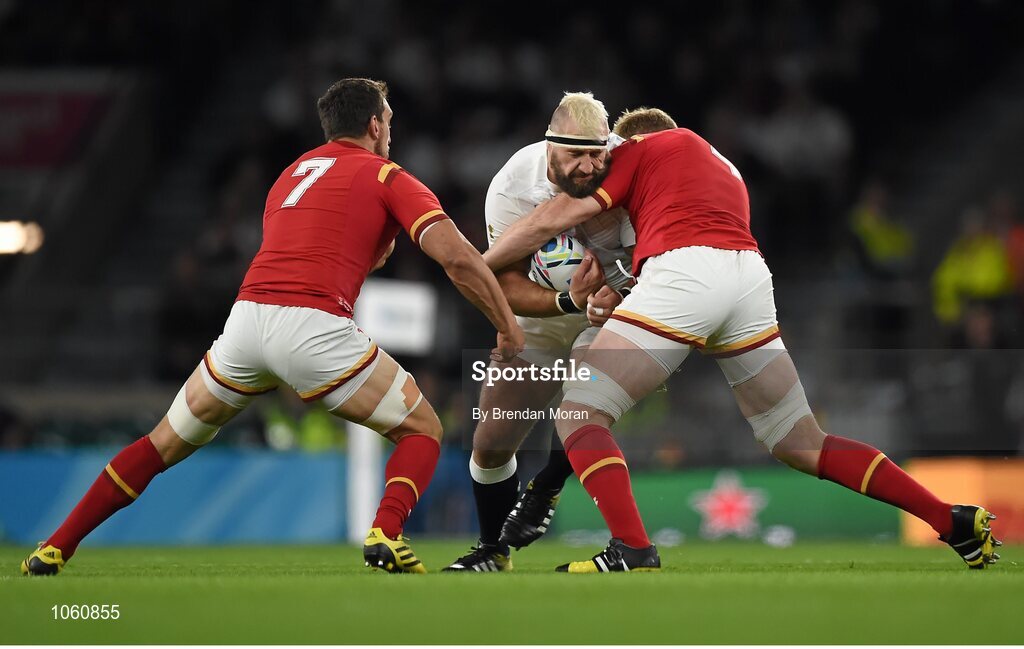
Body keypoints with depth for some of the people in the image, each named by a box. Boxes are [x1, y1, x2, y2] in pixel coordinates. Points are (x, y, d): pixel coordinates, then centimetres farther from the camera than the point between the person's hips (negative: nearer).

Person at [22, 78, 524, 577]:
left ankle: (53, 550, 17)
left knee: (166, 443, 20)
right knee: (422, 430, 11)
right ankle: (385, 536, -15)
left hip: (247, 316, 5)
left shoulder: (293, 173, 28)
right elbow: (458, 258, -2)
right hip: (316, 326, -5)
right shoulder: (388, 178, 10)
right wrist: (508, 328, 6)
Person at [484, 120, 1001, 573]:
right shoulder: (726, 171, 39)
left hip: (682, 271, -7)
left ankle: (634, 552, -20)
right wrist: (617, 299, 17)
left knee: (579, 414, -1)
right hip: (752, 277, 7)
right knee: (801, 445, 15)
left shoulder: (643, 148, 19)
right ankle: (955, 522, 11)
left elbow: (557, 217, 9)